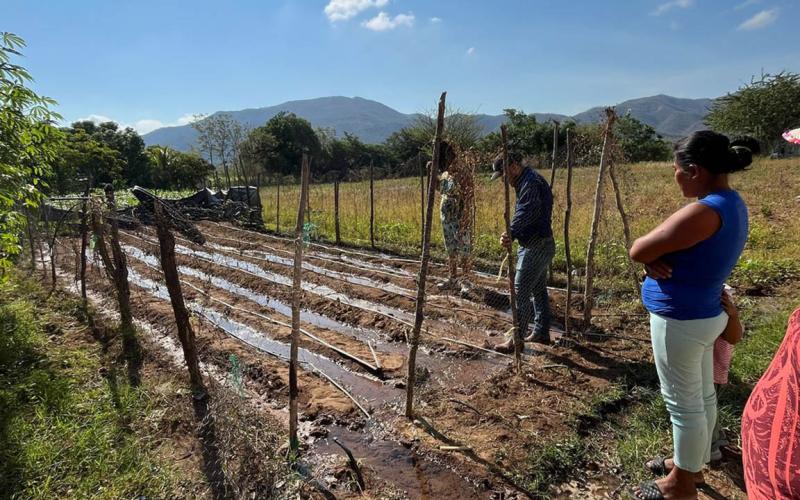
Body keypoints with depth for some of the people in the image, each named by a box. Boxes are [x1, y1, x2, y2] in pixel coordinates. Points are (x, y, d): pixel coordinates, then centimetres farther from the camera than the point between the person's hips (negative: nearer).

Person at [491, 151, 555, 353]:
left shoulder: (531, 182, -19)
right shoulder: (527, 181, 14)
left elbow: (526, 213, -35)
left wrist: (511, 234, -48)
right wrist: (513, 235, 14)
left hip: (535, 247, -11)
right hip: (539, 245, 11)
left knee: (521, 293, -7)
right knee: (538, 290, 17)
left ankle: (517, 340, 0)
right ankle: (541, 332, 28)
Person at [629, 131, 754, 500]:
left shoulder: (705, 211, -27)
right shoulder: (733, 204, 6)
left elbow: (637, 250, -23)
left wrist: (651, 254, -3)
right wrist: (656, 257, -12)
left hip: (680, 321, -10)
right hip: (703, 315, 10)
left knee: (683, 404, 6)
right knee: (702, 397, 22)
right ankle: (694, 463, 40)